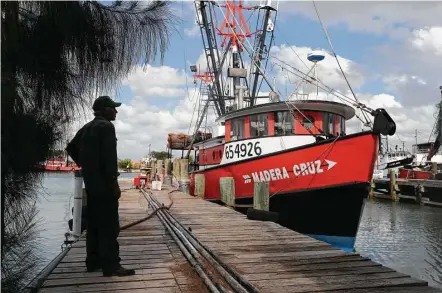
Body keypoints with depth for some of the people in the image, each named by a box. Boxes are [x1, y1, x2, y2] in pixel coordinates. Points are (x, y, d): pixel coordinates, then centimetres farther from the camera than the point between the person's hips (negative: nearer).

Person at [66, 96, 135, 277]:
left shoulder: (87, 128, 16)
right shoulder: (106, 126, -12)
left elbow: (71, 148, 25)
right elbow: (109, 157, -20)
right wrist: (114, 184, -19)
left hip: (91, 183, 9)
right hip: (103, 184, -9)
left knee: (94, 223, 13)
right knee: (109, 225, -7)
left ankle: (93, 262, 20)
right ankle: (111, 265, -6)